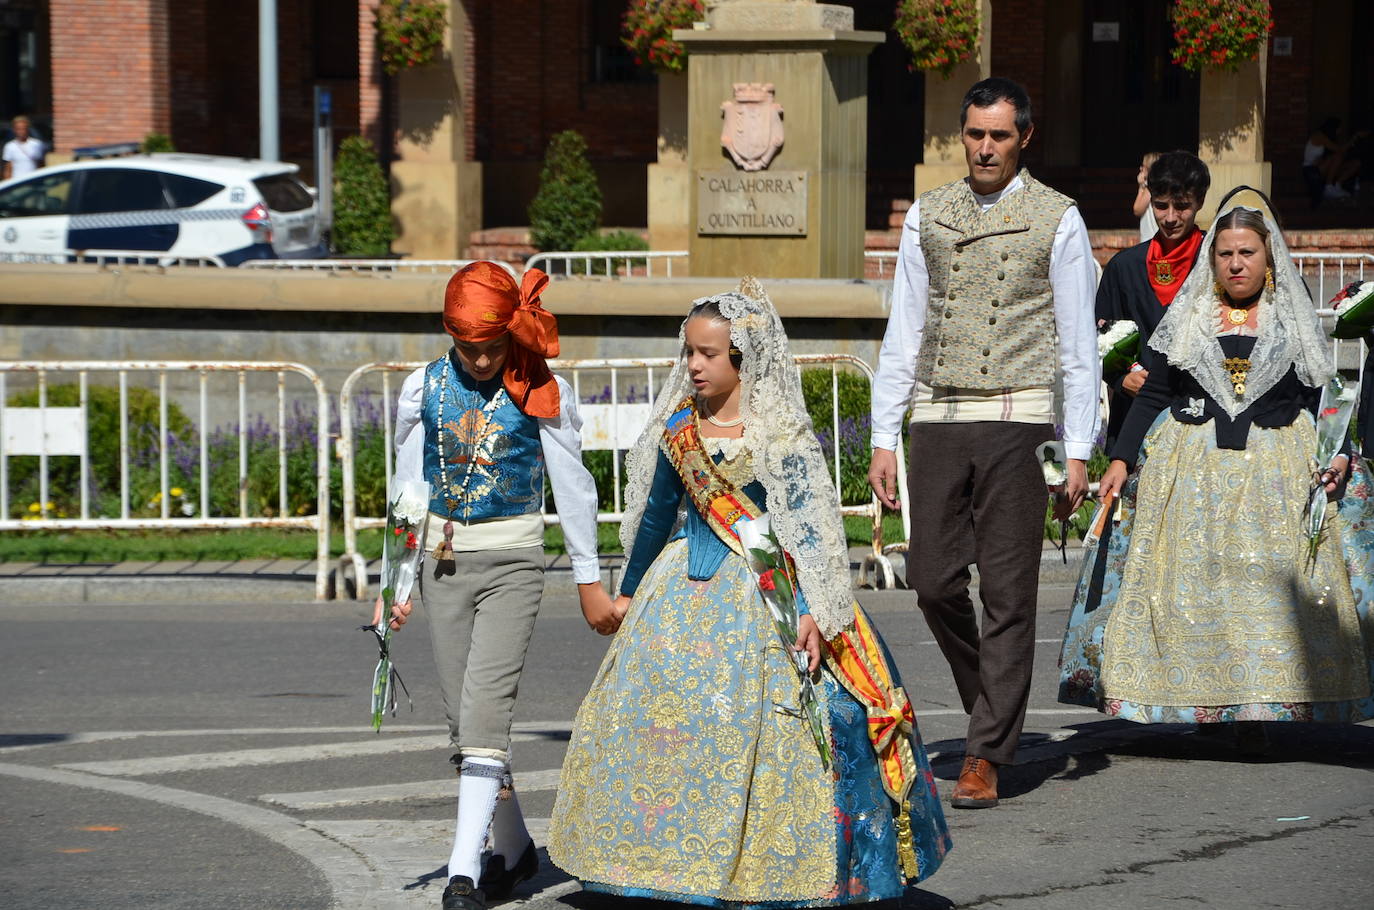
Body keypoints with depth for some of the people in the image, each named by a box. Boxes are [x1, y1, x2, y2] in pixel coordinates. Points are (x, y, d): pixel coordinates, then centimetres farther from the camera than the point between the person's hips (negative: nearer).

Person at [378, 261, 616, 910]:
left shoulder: (541, 392, -4)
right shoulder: (424, 389, 4)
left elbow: (572, 488, 3)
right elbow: (407, 488, 11)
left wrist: (589, 579, 6)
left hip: (513, 562, -4)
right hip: (443, 562, 4)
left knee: (485, 707, -16)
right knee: (463, 715, 7)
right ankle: (512, 847, 25)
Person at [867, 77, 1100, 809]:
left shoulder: (1056, 219, 3)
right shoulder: (926, 217, 12)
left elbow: (1078, 343, 1)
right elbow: (903, 332, 13)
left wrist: (1078, 450, -5)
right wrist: (884, 438, 7)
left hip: (1017, 422, -3)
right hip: (938, 420, 3)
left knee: (1008, 592, -4)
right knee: (934, 582, 1)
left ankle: (986, 757, -2)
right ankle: (995, 707, 25)